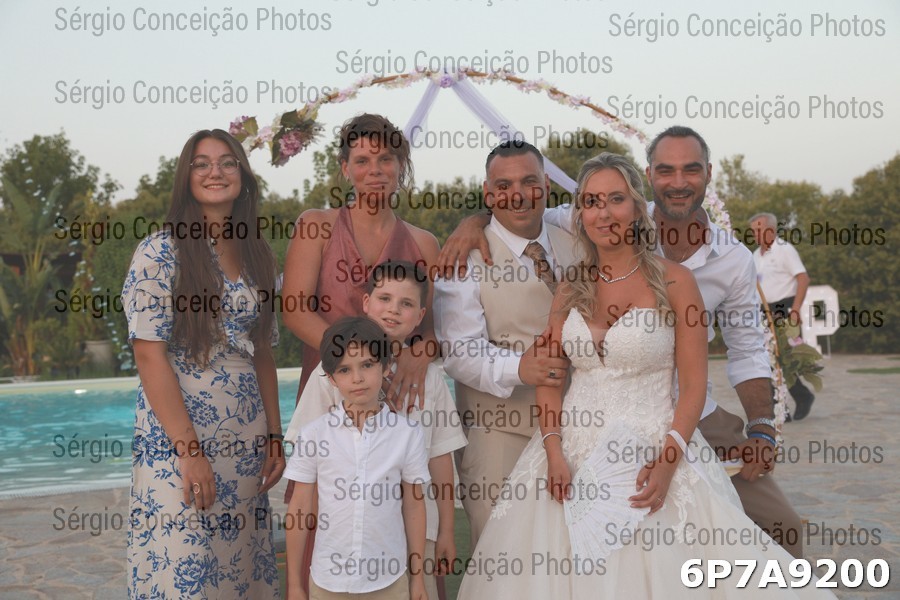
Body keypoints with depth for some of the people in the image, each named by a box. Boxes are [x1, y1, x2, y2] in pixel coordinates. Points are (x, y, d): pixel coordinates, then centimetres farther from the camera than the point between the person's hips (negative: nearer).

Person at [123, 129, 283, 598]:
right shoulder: (161, 251, -7)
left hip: (246, 439, 6)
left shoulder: (256, 256, 10)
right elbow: (150, 355, -13)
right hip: (177, 437, -5)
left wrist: (274, 436, 7)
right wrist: (189, 450, -17)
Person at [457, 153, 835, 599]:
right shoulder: (570, 290, 7)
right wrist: (553, 454, -8)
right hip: (575, 450, 4)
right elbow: (549, 380, 5)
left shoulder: (674, 281, -4)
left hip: (653, 449, -3)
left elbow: (693, 385, -6)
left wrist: (668, 462, -16)